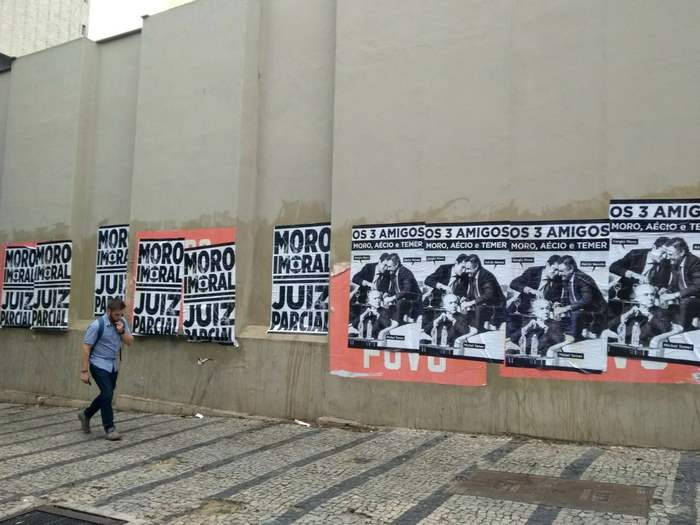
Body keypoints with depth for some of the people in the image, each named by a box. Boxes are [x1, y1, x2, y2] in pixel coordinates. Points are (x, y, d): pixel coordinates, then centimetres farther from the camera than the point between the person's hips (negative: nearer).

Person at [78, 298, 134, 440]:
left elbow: (130, 341, 3)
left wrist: (122, 332, -17)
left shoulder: (122, 322, 1)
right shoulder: (97, 325, -17)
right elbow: (86, 348, -14)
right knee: (107, 394, -13)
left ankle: (86, 415, 38)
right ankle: (109, 428, -3)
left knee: (106, 395, 15)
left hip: (113, 366, 7)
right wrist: (84, 371, -16)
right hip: (99, 365, -7)